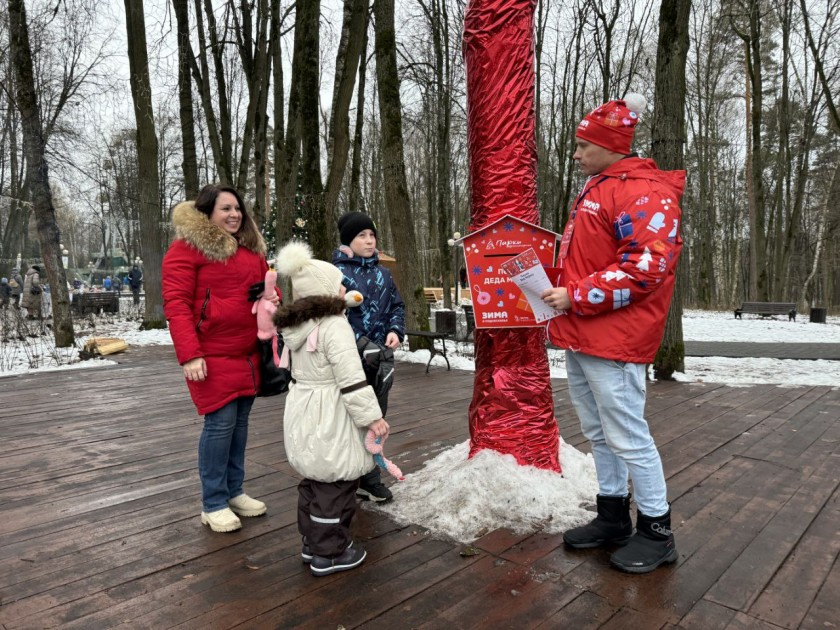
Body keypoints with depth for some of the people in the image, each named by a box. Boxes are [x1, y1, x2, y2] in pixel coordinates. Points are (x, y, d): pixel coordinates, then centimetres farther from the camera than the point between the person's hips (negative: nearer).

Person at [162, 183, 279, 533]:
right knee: (220, 423, -6)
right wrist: (189, 354, -20)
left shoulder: (251, 247, 15)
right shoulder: (187, 247, -7)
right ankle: (213, 504, 9)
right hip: (213, 354, -7)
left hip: (249, 353, 7)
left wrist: (272, 296, 1)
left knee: (240, 421, 11)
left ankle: (234, 491, 25)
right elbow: (176, 304, -13)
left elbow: (265, 284, 27)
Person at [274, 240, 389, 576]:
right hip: (329, 419, -9)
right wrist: (372, 416, -17)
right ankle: (330, 553, 15)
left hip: (303, 413, 9)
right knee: (336, 486, 3)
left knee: (314, 480, 21)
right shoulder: (335, 325, -20)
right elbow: (351, 379, -23)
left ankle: (312, 542, 34)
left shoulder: (297, 327, 7)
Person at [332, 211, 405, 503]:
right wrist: (361, 344, -18)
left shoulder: (382, 273, 12)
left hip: (381, 359, 6)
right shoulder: (336, 272, -6)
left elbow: (397, 305, 16)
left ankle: (370, 478, 27)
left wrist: (396, 331, -3)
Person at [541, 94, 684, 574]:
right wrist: (562, 290, 13)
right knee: (598, 432, 16)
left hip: (614, 340, -10)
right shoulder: (597, 189, 19)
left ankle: (656, 531, 18)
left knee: (627, 435, 0)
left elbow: (648, 267, -22)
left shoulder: (644, 192, -12)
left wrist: (577, 297, -19)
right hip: (580, 338, 10)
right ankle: (613, 517, 31)